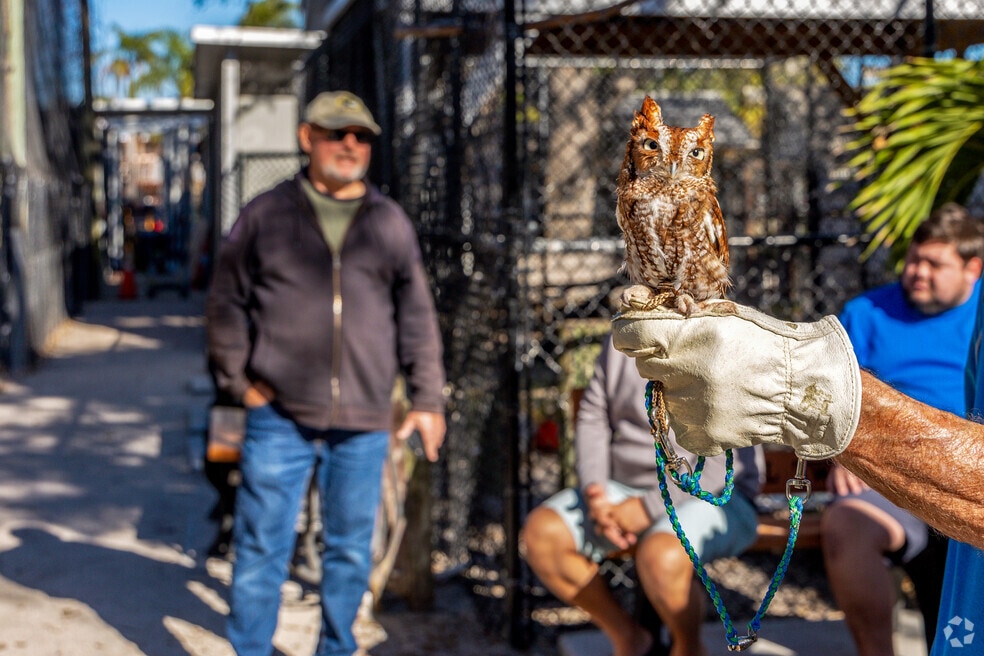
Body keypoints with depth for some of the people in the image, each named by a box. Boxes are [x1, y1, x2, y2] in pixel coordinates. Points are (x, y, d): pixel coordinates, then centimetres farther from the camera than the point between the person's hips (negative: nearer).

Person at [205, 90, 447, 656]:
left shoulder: (391, 223, 8)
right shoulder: (266, 215, 4)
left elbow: (418, 317, 10)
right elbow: (226, 301, 8)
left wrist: (428, 399, 6)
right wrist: (239, 380, 1)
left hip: (364, 424, 2)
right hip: (280, 419, -2)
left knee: (351, 550, 11)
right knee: (262, 548, 2)